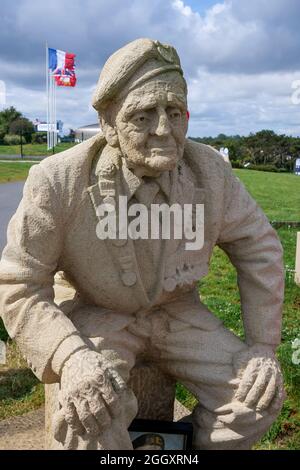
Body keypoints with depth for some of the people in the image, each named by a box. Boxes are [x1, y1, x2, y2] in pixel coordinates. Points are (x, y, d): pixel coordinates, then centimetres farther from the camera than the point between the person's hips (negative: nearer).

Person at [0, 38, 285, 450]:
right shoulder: (59, 182, -23)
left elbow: (258, 246, -1)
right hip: (97, 315, -2)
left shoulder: (210, 170, -15)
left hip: (178, 313, 3)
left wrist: (263, 344, -7)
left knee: (259, 394, -12)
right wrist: (70, 356, -34)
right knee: (91, 414, -30)